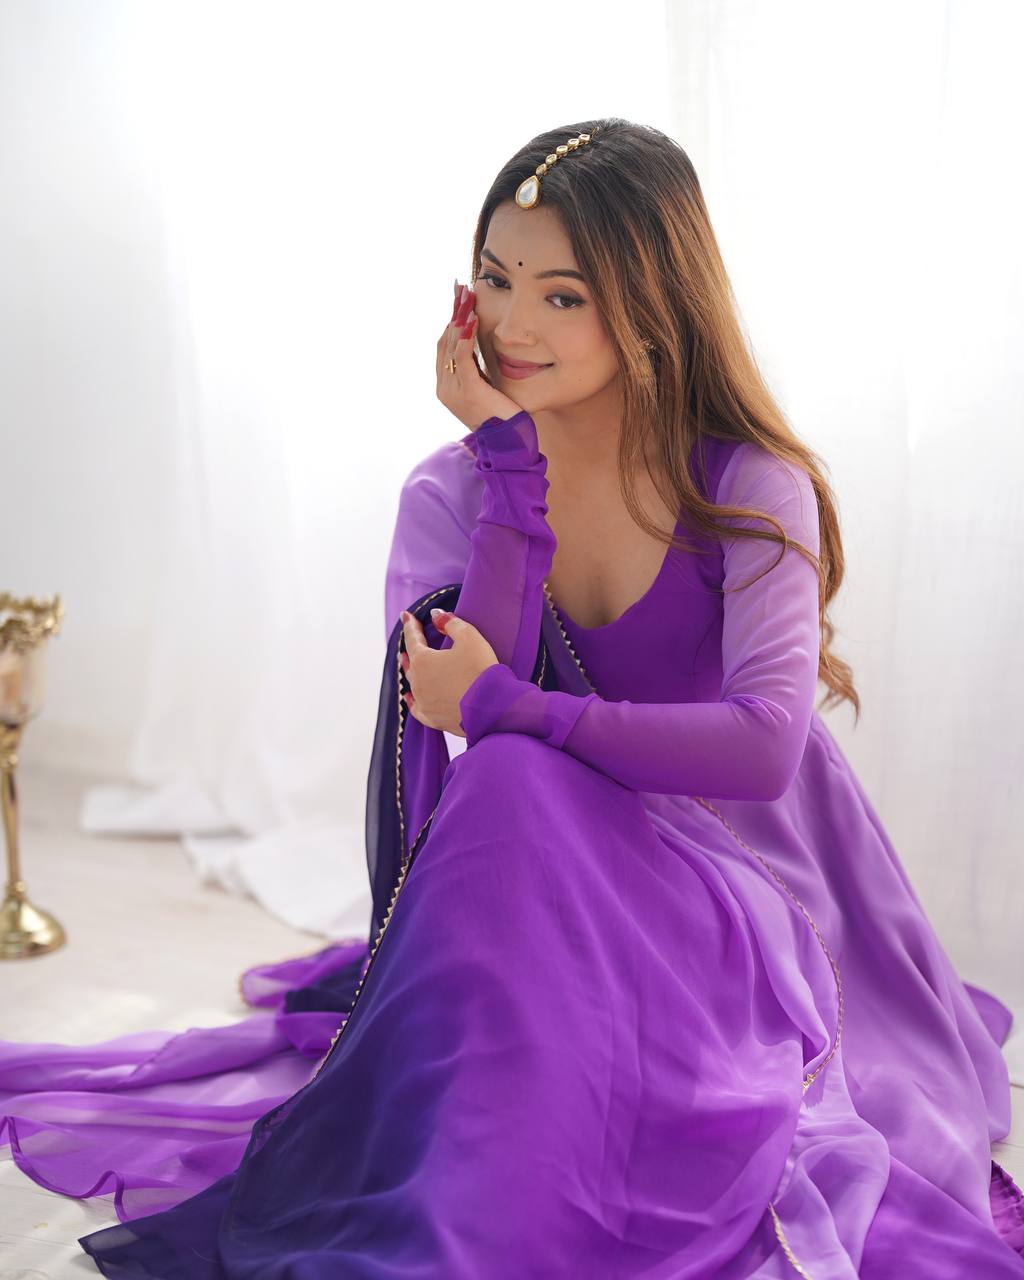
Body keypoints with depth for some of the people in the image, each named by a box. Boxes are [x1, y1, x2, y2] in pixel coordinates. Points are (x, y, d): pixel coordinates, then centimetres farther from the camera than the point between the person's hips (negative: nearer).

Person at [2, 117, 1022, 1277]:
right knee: (509, 783, -31)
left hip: (738, 902, -2)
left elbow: (763, 746, -23)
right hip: (553, 909, 3)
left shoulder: (751, 488, -10)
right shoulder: (451, 491, -1)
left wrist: (501, 709, -22)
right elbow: (456, 684, -19)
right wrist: (512, 459, -19)